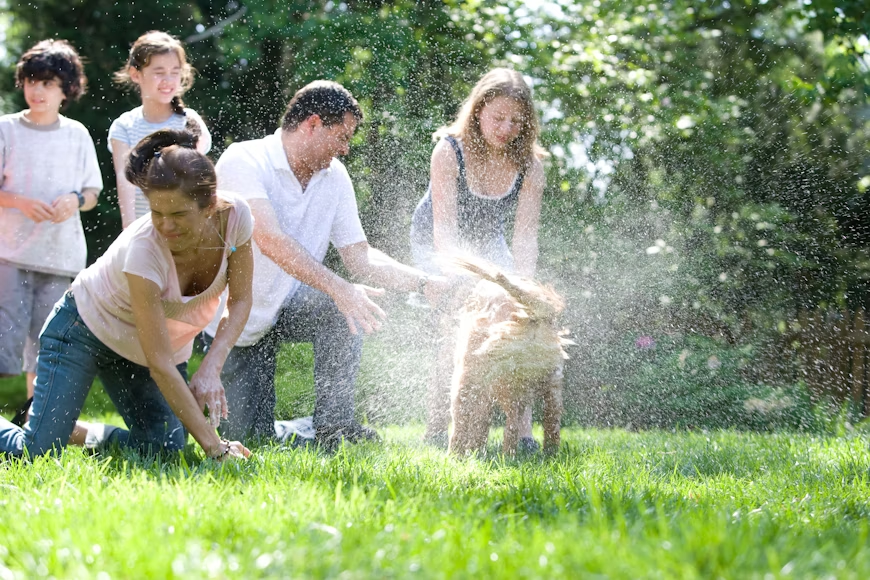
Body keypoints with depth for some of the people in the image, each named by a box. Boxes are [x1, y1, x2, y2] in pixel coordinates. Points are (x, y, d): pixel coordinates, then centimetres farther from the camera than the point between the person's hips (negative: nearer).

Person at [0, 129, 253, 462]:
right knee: (36, 454, -16)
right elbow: (160, 366, -35)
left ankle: (79, 434, 16)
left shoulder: (235, 216, -25)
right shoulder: (143, 249, -37)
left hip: (169, 342, 6)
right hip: (86, 329, -5)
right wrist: (214, 447, -36)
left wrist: (210, 368, -26)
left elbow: (240, 301, -9)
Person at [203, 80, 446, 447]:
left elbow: (359, 257, 0)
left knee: (340, 308, -29)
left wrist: (423, 283, -16)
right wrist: (340, 289, -43)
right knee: (247, 437, -7)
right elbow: (270, 241, -35)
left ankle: (335, 423, -18)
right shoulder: (243, 161, -21)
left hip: (291, 307, 4)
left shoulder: (334, 176, 0)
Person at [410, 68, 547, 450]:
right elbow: (444, 229, -34)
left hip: (488, 245, 4)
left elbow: (524, 238, -21)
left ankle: (522, 431, -9)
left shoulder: (528, 164, -20)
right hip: (437, 246, -4)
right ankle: (436, 430, -8)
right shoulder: (449, 153, -29)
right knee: (458, 329, -18)